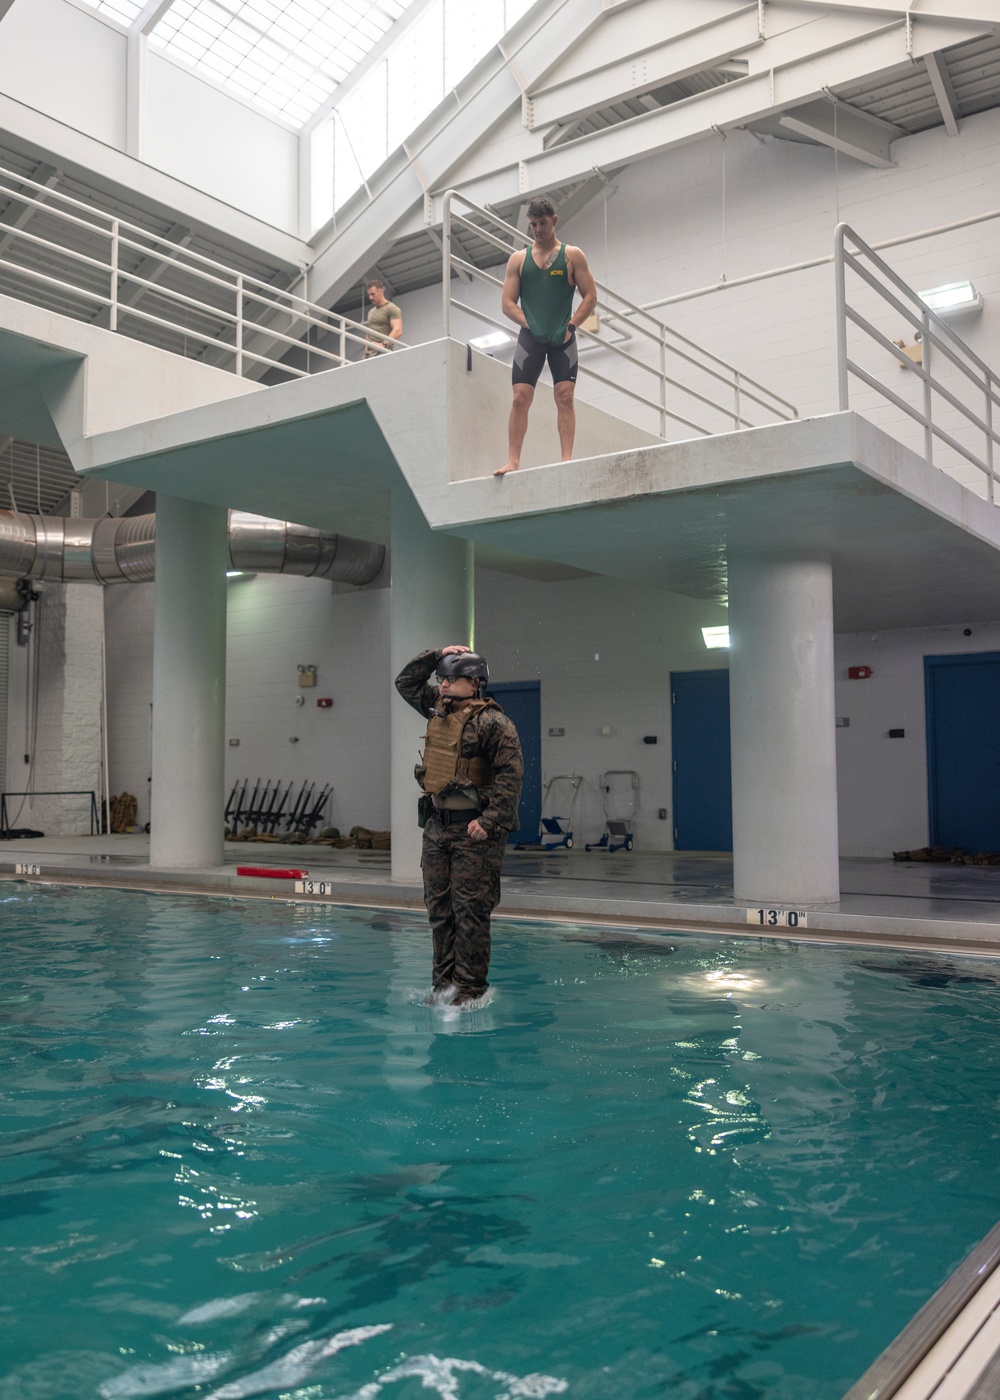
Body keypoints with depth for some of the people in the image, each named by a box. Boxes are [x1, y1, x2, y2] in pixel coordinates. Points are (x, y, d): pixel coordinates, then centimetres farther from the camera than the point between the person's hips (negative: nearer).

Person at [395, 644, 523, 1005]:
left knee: (470, 911, -3)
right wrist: (437, 654, 11)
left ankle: (470, 990, 5)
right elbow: (406, 681, 23)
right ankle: (444, 983, 20)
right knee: (439, 908, 11)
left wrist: (490, 820, -22)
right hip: (436, 826, 8)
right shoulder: (437, 709, 11)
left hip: (472, 829, -8)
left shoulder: (492, 721, -12)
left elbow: (511, 773, -17)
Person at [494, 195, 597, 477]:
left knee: (565, 396, -8)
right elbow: (507, 303, 7)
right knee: (520, 398, -6)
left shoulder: (572, 255, 8)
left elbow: (590, 297, 4)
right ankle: (513, 461, -5)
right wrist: (530, 325, -7)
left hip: (562, 337, -1)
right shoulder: (518, 259, 11)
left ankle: (567, 458, -10)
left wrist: (570, 326, -8)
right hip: (530, 337, 1)